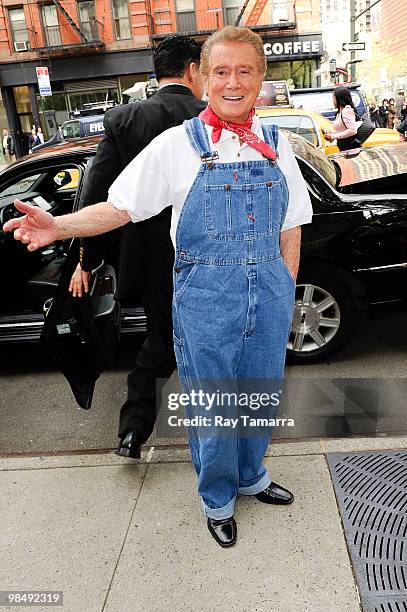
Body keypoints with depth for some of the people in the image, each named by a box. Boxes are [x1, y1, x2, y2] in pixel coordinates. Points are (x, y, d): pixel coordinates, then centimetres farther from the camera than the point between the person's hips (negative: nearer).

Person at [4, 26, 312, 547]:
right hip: (205, 294, -3)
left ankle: (251, 477, 45)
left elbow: (290, 228, 11)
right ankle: (217, 499, 35)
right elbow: (119, 208, -5)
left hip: (269, 293, 4)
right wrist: (59, 225, -21)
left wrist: (286, 291, 6)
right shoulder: (177, 144, -2)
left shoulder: (275, 144, 8)